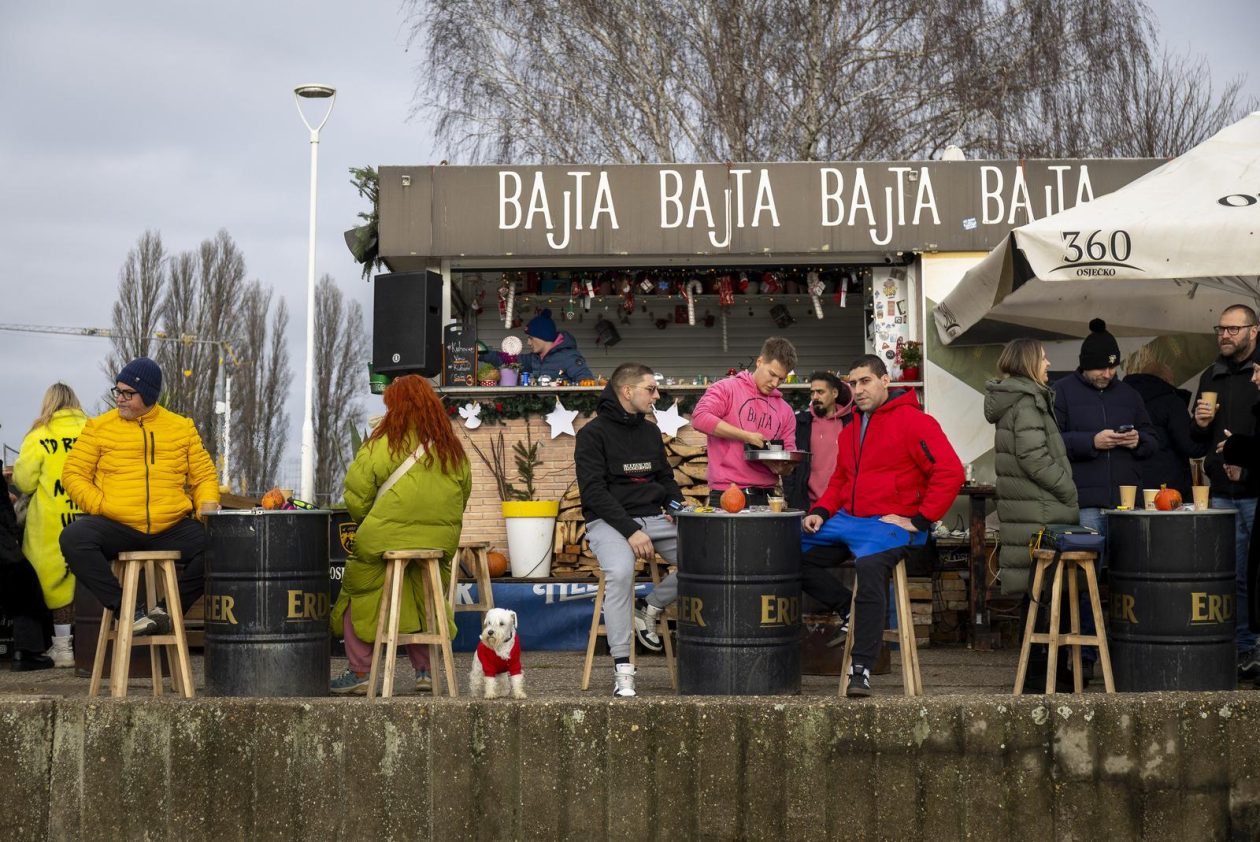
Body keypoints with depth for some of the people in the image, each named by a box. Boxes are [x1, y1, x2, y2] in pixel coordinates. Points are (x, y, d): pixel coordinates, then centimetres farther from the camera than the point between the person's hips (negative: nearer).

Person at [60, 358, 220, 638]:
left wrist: (207, 506, -4)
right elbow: (73, 472, 6)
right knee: (74, 538, -31)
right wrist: (100, 505, -10)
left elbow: (204, 475, 16)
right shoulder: (98, 427, 9)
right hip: (115, 527, -1)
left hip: (171, 528, 1)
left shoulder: (182, 427, 14)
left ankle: (168, 608, -7)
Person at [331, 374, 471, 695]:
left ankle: (360, 672, 11)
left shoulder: (381, 445, -10)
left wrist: (368, 523, 11)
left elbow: (356, 497, -8)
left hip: (384, 541, -4)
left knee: (358, 597, 12)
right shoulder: (453, 449, 4)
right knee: (423, 603, 21)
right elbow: (463, 496, 12)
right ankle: (424, 671, 22)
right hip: (439, 542, 5)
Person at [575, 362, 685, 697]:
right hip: (609, 522, -6)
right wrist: (631, 531, -21)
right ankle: (622, 669, -28)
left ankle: (652, 607, 6)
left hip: (653, 518, 6)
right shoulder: (593, 433, -4)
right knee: (620, 573, -36)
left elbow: (666, 478, 24)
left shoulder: (650, 431, 16)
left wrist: (678, 506, 0)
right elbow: (593, 491, -12)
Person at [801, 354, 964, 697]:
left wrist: (919, 520, -15)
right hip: (847, 519, 8)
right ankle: (848, 608, 2)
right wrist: (820, 512, 7)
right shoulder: (851, 431, 19)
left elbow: (950, 472, -14)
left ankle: (861, 669, -33)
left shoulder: (913, 421, -7)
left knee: (870, 564, -37)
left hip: (891, 523, -8)